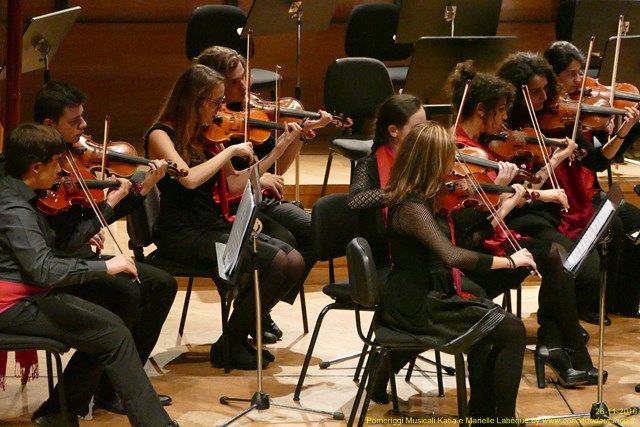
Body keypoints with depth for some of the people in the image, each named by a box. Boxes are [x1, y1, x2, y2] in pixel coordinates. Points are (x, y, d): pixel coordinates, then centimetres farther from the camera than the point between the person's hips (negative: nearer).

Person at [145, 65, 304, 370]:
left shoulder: (208, 135, 13)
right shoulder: (161, 136, -9)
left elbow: (234, 185, 12)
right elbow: (189, 179, -26)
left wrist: (277, 152, 8)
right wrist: (231, 151, -16)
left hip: (215, 228, 8)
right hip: (183, 235, -8)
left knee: (294, 262, -11)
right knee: (274, 261, -23)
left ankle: (241, 333, 6)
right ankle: (229, 345, -8)